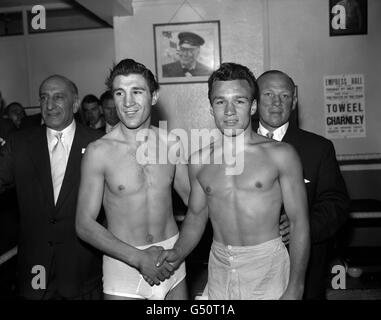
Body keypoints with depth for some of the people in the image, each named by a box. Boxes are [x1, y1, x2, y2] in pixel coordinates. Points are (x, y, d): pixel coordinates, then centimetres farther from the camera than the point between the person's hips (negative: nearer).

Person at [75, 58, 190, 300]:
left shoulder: (172, 144, -4)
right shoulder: (99, 151, -11)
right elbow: (85, 225, -10)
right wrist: (138, 257, -16)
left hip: (171, 259, 3)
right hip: (123, 261, -2)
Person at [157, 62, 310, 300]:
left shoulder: (280, 155, -8)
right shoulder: (199, 161, 1)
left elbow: (299, 223, -7)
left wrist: (295, 289, -11)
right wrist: (178, 253, -4)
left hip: (268, 265, -2)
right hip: (220, 269, 3)